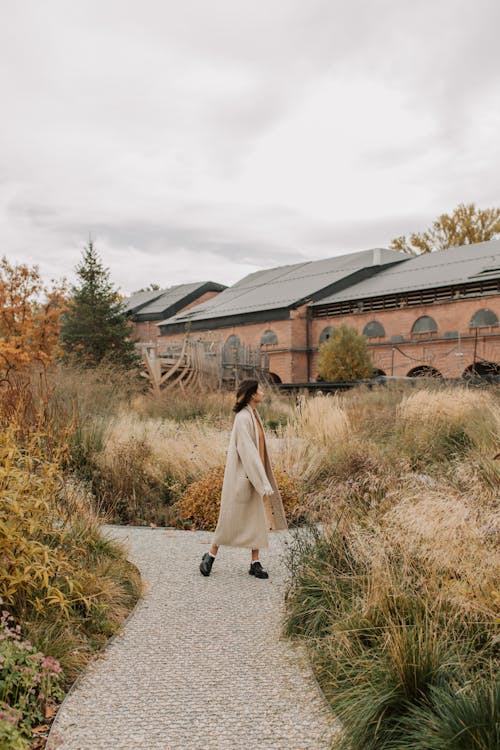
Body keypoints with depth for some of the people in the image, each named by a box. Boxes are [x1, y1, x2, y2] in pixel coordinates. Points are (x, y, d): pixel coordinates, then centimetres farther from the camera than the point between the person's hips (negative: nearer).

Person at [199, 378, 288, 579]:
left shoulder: (253, 414, 9)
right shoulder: (243, 418, -19)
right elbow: (247, 452, -23)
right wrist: (264, 483, -23)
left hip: (254, 473, 9)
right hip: (241, 475, -8)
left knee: (258, 518, 8)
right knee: (231, 517, 4)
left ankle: (255, 563, 16)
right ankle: (210, 555, 22)